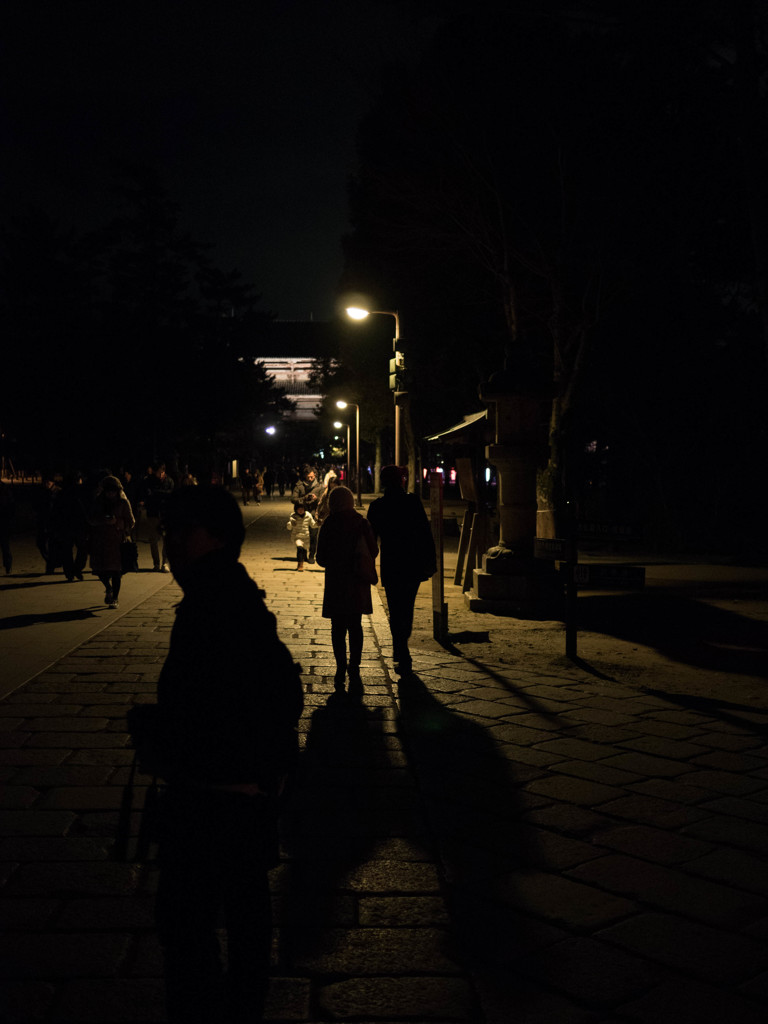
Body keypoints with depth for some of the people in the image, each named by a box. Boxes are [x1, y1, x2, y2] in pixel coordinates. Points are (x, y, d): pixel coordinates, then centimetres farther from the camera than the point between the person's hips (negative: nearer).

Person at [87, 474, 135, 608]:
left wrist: (117, 522, -16)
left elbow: (130, 522, 1)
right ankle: (108, 588, 29)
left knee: (116, 570, -4)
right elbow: (91, 519, 1)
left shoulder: (123, 503, 2)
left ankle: (114, 598, 7)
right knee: (99, 568, -1)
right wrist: (104, 520, -17)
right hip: (99, 540, 2)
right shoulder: (98, 502, 7)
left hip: (117, 539, -2)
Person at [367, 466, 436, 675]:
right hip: (414, 564, 2)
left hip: (391, 565, -2)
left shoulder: (376, 506, -3)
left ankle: (404, 658, -2)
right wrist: (430, 560, 3)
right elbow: (426, 533, -3)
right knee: (407, 608, 20)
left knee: (396, 612, 3)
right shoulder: (414, 502, -3)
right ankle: (401, 650, 33)